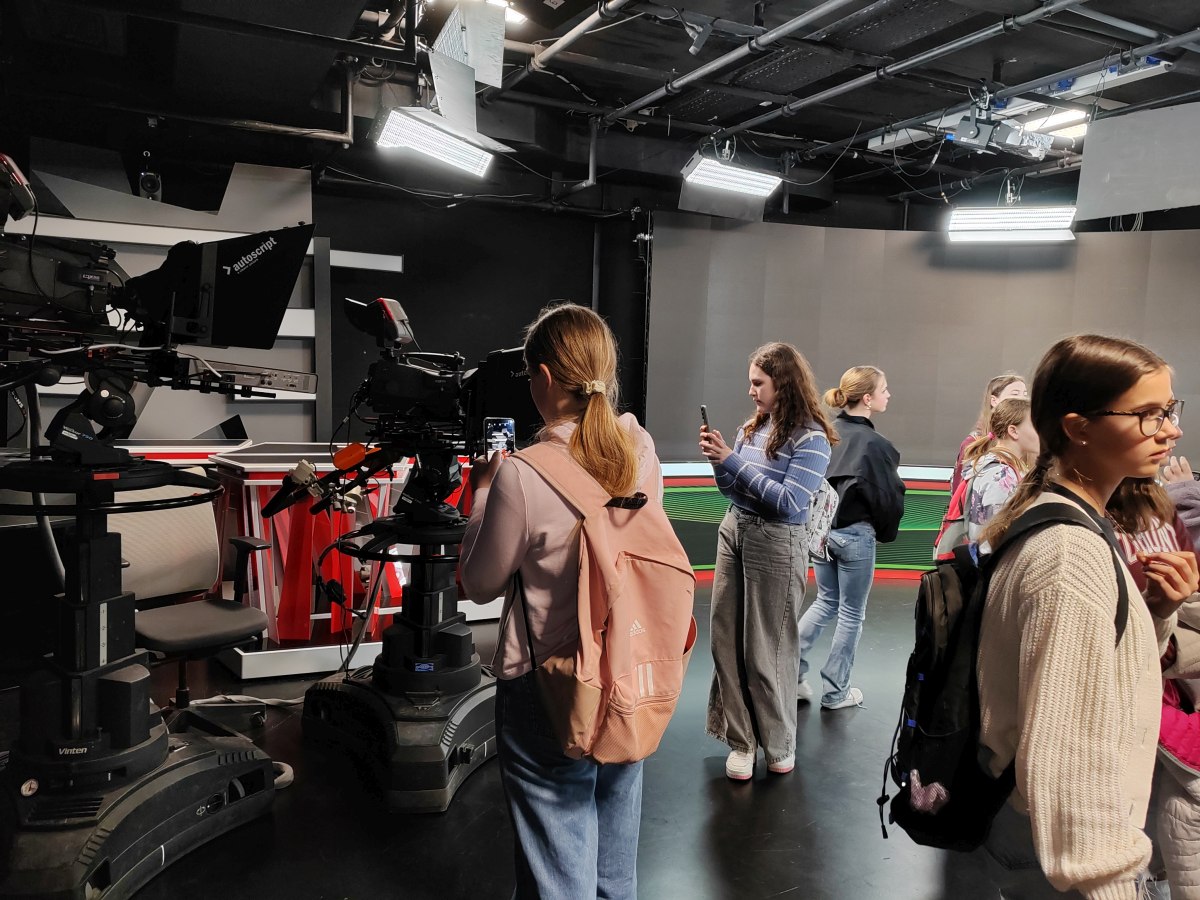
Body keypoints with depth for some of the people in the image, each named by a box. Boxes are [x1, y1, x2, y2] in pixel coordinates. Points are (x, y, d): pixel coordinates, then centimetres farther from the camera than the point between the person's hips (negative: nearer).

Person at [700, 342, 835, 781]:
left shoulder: (810, 438, -13)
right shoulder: (752, 428, 5)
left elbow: (789, 503, -20)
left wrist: (733, 462, -19)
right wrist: (718, 461, -6)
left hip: (776, 546, -6)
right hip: (733, 533, 7)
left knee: (766, 651, 5)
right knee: (727, 642, 8)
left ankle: (779, 744, 26)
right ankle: (741, 740, 23)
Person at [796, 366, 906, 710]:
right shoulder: (875, 444, -18)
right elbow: (890, 497, -12)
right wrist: (886, 533, 7)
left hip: (820, 529, 6)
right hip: (855, 535, -5)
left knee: (826, 602, 23)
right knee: (851, 613, 11)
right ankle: (835, 692, 21)